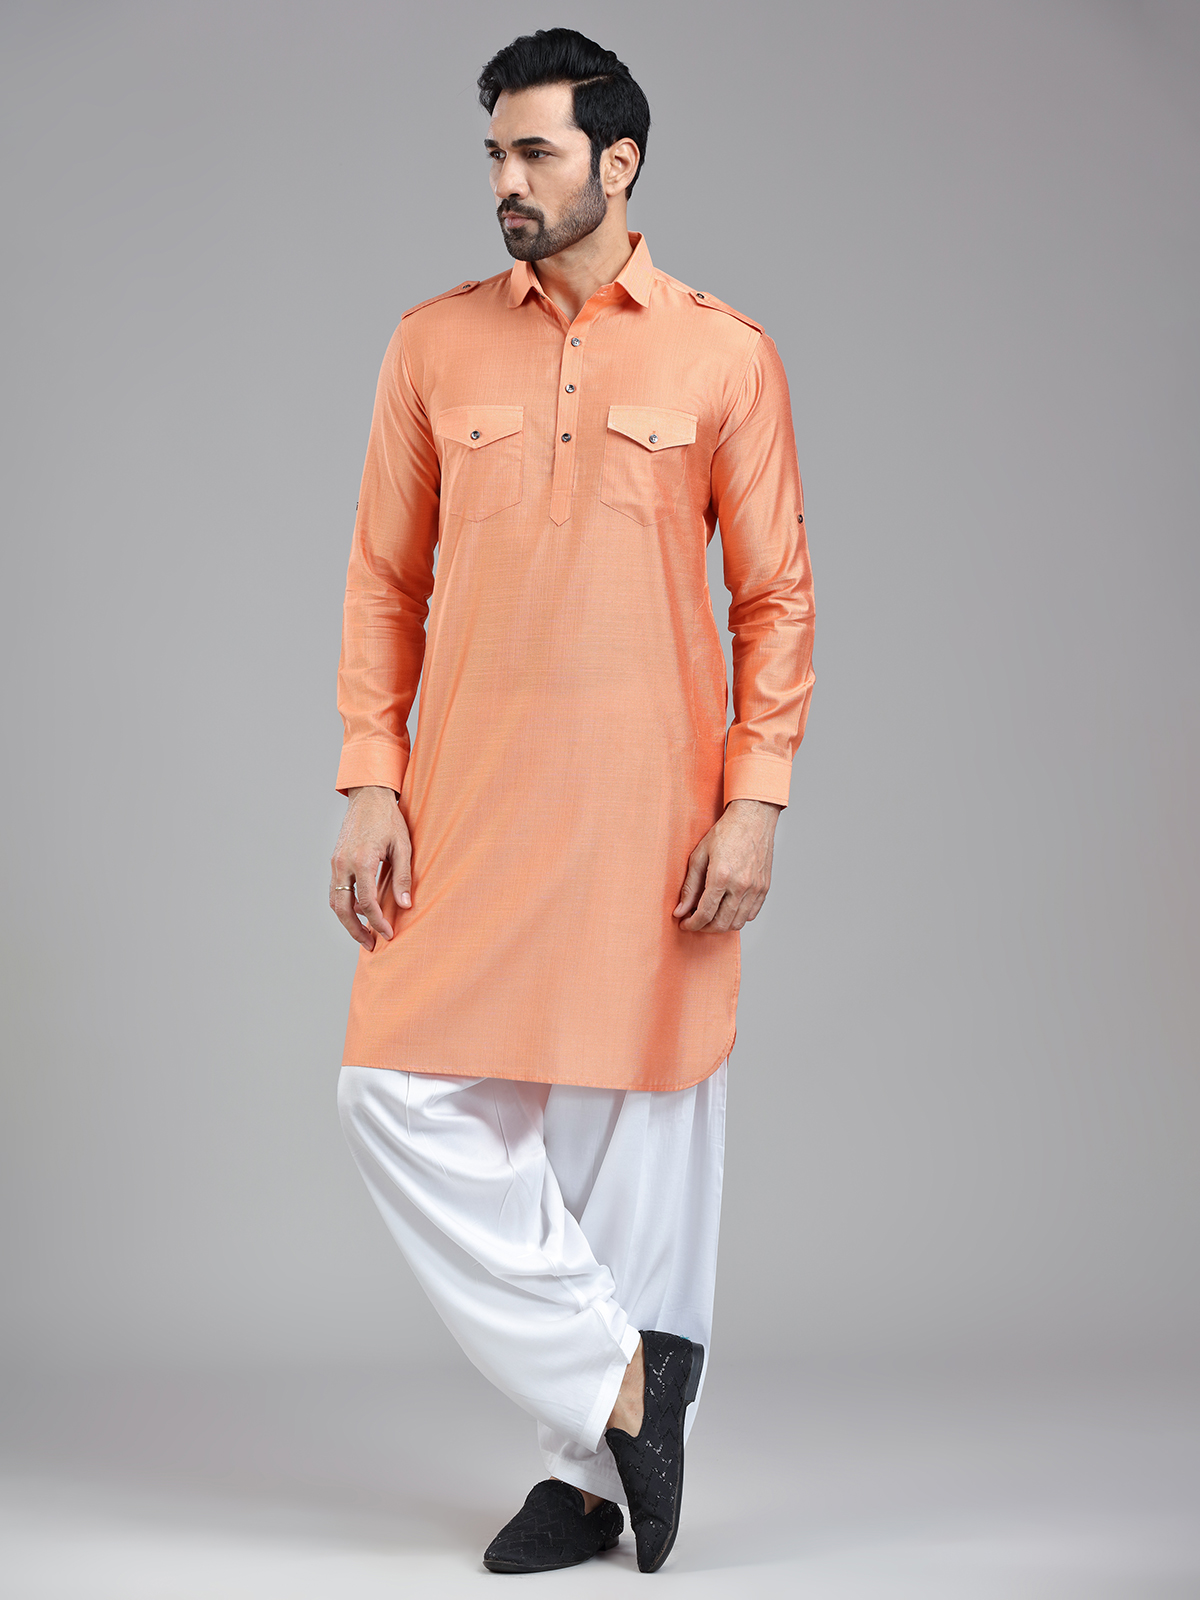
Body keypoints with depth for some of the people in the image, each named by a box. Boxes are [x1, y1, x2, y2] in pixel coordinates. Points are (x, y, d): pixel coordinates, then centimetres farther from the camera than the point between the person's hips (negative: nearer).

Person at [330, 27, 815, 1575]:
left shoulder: (723, 355, 3)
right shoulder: (433, 345, 9)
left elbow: (775, 596, 3)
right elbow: (385, 581, 9)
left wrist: (755, 801, -6)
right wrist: (370, 784, 0)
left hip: (649, 810, -2)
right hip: (465, 805, 3)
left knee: (631, 1126, 3)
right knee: (402, 1095, -4)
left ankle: (593, 1470, 18)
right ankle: (617, 1380, 9)